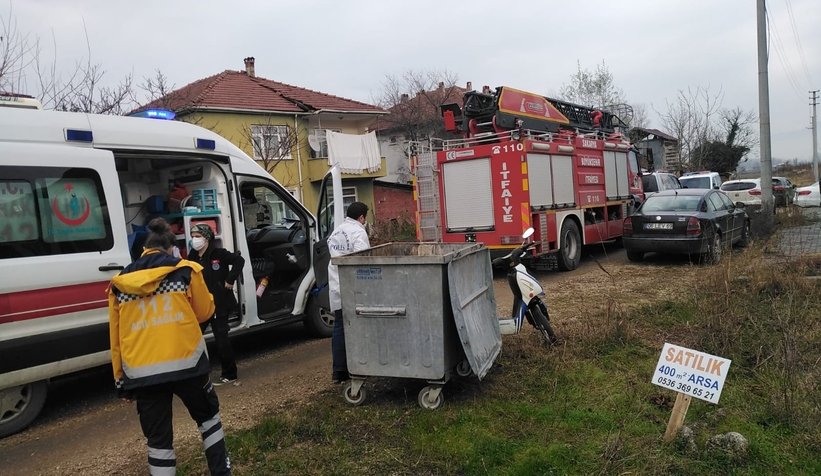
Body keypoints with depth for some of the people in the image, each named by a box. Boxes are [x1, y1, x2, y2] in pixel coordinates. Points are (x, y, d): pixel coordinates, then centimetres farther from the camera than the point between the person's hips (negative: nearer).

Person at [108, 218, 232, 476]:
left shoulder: (119, 283, 8)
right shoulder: (185, 271, -1)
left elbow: (115, 338, 10)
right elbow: (205, 312, 10)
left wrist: (121, 379, 16)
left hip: (142, 373, 2)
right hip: (185, 364, -1)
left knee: (158, 438, 11)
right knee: (208, 417, 23)